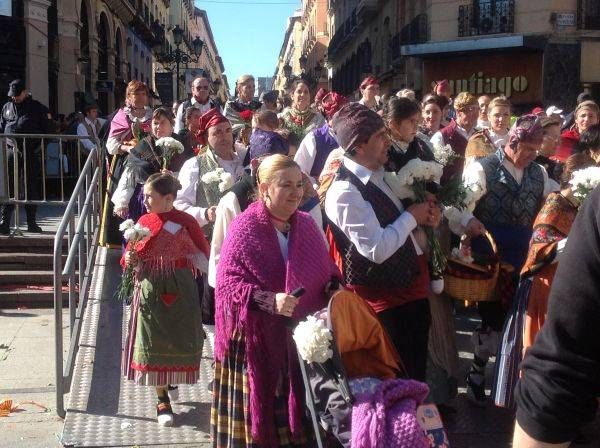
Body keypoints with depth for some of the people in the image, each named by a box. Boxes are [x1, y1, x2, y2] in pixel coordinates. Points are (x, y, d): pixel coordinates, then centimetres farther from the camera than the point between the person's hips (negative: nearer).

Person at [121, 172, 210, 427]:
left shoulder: (185, 222, -7)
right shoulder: (143, 222, 2)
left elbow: (204, 254, -1)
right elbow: (132, 256, 10)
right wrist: (130, 260, -10)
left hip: (179, 290, -2)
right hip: (150, 289, 2)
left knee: (179, 339, 6)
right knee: (153, 342, 2)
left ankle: (173, 380, 37)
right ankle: (162, 400, 13)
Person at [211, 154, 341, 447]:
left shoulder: (306, 226, 8)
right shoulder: (245, 228, -9)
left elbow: (326, 271, 18)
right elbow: (227, 282, -15)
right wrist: (269, 300, -27)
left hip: (302, 341, 5)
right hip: (258, 344, -4)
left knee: (297, 416, 8)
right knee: (261, 414, 4)